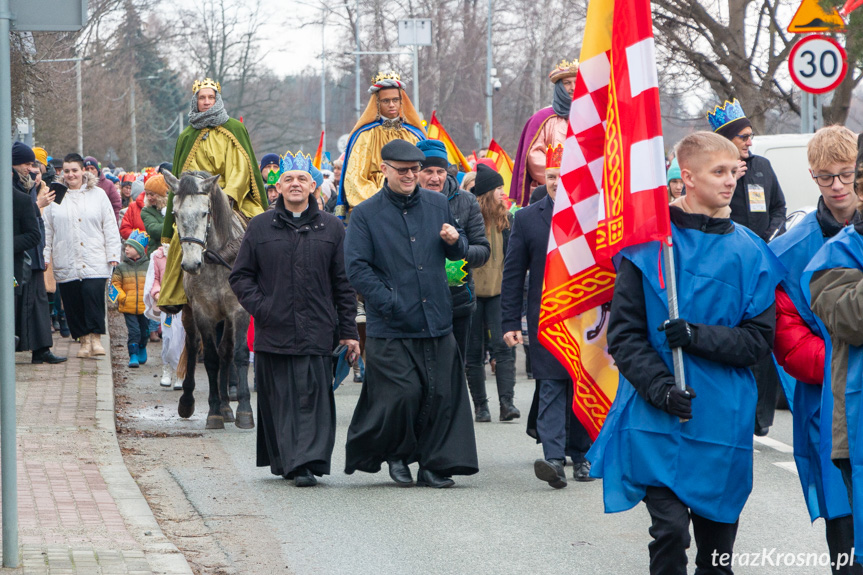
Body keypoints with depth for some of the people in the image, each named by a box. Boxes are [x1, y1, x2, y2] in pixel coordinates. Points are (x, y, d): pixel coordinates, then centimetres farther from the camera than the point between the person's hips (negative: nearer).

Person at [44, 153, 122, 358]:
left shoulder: (98, 195, 8)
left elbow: (110, 227, 8)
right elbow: (47, 229, 11)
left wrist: (113, 254, 2)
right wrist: (44, 256, 5)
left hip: (94, 262, -2)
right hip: (66, 263, 2)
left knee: (93, 293, -18)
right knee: (72, 302, 0)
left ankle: (96, 338, -12)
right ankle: (84, 340, 10)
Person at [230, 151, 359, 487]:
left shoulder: (331, 229, 8)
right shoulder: (260, 228, 8)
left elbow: (344, 283, 8)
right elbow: (240, 276, 12)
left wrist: (348, 332, 3)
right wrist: (259, 307, -4)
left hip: (317, 333, -1)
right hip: (273, 331, 1)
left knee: (312, 397, -8)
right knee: (279, 400, 4)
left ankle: (307, 462, -11)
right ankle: (285, 460, 14)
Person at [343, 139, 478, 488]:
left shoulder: (438, 205, 12)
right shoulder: (366, 214, 1)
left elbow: (459, 254, 22)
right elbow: (356, 268, -5)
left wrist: (455, 242, -3)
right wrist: (390, 302, -13)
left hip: (437, 322, 3)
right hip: (391, 328, -3)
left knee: (441, 394, 0)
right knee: (402, 394, -8)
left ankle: (435, 464, 9)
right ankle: (396, 454, 15)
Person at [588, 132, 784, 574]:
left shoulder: (749, 253, 6)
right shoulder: (648, 242, -1)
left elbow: (759, 339, 2)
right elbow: (623, 332, -1)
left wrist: (698, 337, -14)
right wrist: (658, 387, -15)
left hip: (723, 418, 3)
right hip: (658, 417, -3)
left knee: (717, 534, 8)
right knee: (670, 526, -13)